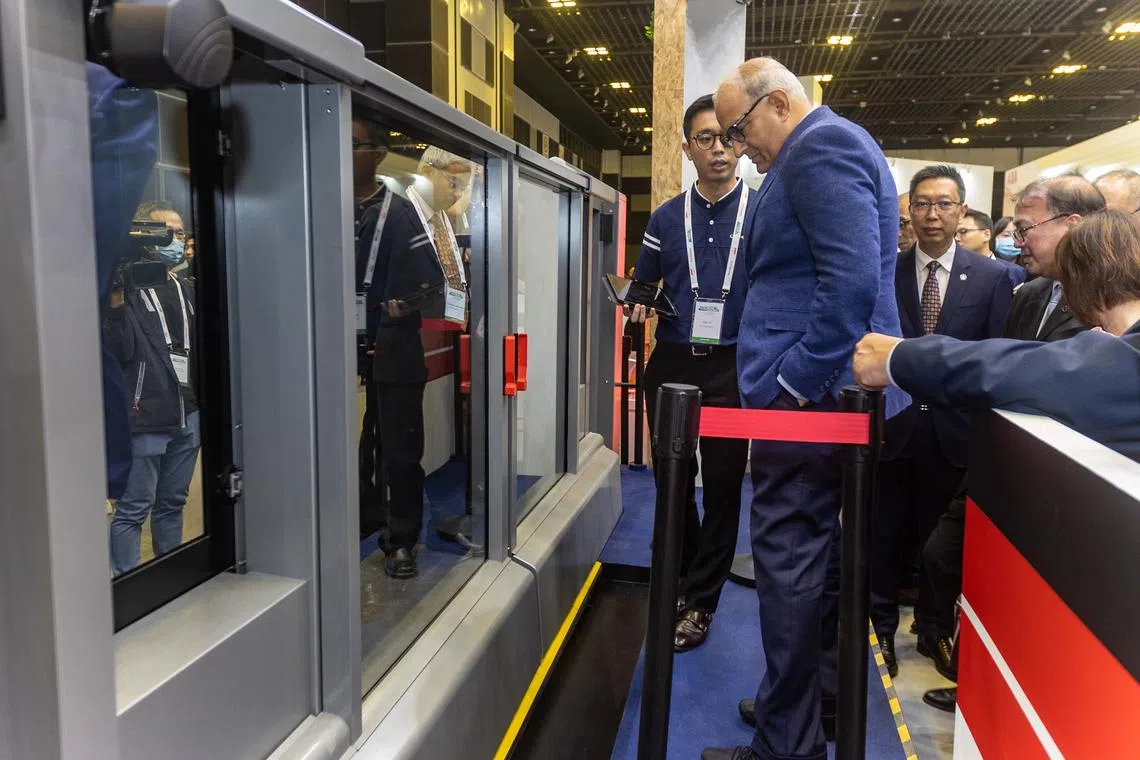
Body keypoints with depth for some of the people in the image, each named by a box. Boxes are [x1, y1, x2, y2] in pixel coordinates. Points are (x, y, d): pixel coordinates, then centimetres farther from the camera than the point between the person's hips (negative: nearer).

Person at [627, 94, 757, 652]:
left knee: (723, 486, 5)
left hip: (733, 370, -2)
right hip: (672, 365, 3)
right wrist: (637, 307, -7)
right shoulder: (666, 219, 8)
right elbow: (643, 286, 15)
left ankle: (699, 604, 21)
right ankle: (686, 580, 35)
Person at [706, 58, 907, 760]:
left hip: (805, 393, -11)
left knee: (789, 557, -2)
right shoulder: (833, 144, 20)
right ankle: (822, 700, 35)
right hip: (825, 389, 11)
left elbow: (852, 279, -24)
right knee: (817, 552, 18)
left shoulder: (821, 145, -12)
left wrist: (793, 380, -19)